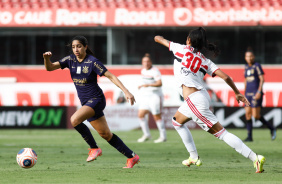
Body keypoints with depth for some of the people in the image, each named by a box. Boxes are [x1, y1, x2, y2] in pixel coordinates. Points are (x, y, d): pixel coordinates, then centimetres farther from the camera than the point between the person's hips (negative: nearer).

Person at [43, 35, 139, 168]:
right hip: (86, 102, 7)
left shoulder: (92, 62, -14)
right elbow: (50, 68, 0)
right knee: (105, 134, 9)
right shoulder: (70, 60, 4)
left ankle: (94, 148, -12)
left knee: (74, 120, -28)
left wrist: (126, 91, -21)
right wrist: (46, 58, -23)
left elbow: (111, 76, -13)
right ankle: (132, 157, 20)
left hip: (96, 99, -7)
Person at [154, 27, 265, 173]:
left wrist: (160, 38, 40)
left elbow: (158, 39, 17)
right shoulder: (205, 61, 13)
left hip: (195, 101, -7)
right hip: (202, 95, 7)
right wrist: (237, 93, 14)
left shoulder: (181, 49, 3)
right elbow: (225, 77, 4)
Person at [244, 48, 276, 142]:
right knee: (248, 114, -1)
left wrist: (259, 91, -19)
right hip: (248, 94, 7)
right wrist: (244, 94, 19)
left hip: (256, 94, -7)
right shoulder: (246, 67, 14)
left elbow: (262, 79, -11)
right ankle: (249, 136, 1)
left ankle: (272, 129, 8)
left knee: (256, 115, -10)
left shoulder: (257, 66, -6)